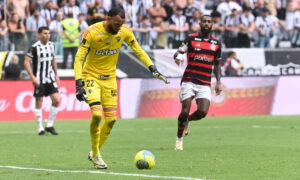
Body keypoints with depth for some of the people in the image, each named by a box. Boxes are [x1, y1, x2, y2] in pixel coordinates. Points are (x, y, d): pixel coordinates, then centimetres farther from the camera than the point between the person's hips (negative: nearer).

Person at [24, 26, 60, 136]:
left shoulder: (51, 45, 7)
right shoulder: (34, 48, -11)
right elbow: (26, 62, -13)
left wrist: (56, 74, 19)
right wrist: (32, 77, -19)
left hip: (50, 78, 5)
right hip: (39, 80, -5)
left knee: (56, 100, -5)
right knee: (39, 103, 0)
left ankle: (50, 126, 8)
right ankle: (40, 129, 8)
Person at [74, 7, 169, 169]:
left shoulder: (125, 32, -8)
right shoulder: (92, 32, -21)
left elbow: (138, 50, 7)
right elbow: (79, 58, -20)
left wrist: (153, 69, -2)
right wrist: (79, 84, -29)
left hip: (110, 79, 5)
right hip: (91, 76, -5)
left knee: (111, 118, 1)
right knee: (97, 114, -22)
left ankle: (95, 153, 20)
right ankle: (95, 154, -4)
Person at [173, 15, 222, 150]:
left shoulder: (216, 43, 11)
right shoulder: (191, 39, 2)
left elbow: (216, 64, 20)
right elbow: (178, 53, -3)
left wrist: (218, 82, 11)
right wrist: (178, 57, -28)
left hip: (205, 84, 2)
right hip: (189, 81, -2)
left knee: (203, 112, -14)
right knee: (185, 111, -9)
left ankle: (187, 121, 20)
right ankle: (179, 139, 12)